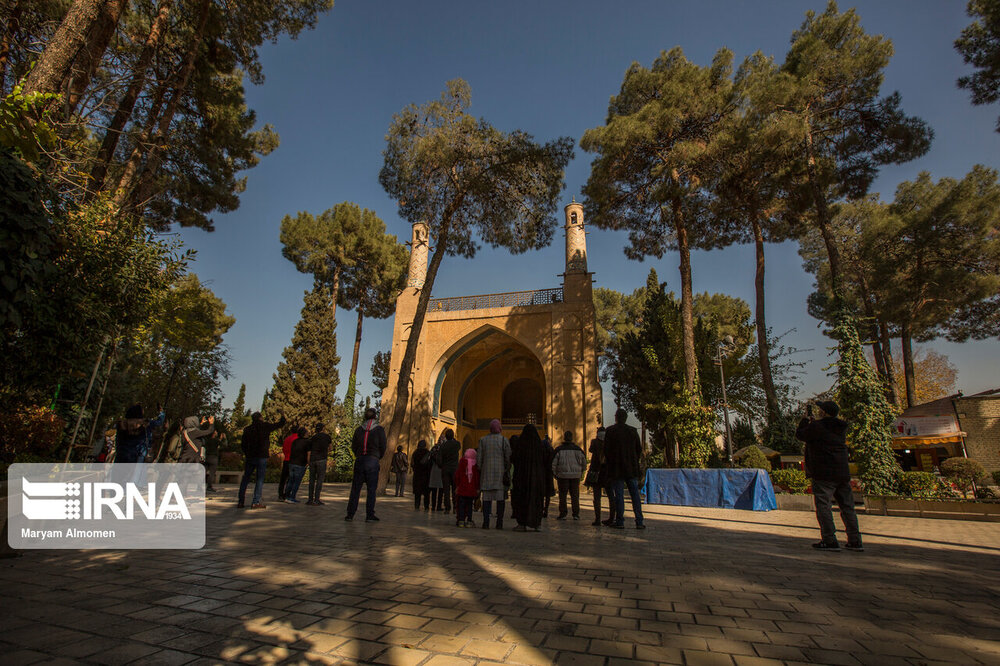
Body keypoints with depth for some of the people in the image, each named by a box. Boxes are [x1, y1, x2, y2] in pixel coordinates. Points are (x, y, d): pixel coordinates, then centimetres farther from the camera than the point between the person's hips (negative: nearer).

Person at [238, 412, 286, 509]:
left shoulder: (247, 429, 7)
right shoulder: (266, 426, -4)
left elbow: (244, 445, 10)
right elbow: (280, 424, 5)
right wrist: (283, 416, 24)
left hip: (250, 457, 4)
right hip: (262, 457, -4)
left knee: (245, 479, 13)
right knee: (260, 480, 0)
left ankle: (240, 502, 15)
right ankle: (256, 502, -2)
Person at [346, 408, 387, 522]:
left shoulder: (358, 429, 5)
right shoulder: (379, 429, -4)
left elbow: (353, 447, 8)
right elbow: (383, 447, -2)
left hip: (359, 461, 3)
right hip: (373, 461, -3)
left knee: (355, 488, 10)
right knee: (371, 489, 3)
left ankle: (350, 514, 12)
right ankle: (369, 515, 4)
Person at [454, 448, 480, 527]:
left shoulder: (462, 461, -2)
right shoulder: (476, 464, 1)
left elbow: (457, 475, 0)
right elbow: (477, 477, 4)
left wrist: (457, 485, 7)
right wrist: (477, 488, 10)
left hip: (462, 488, -1)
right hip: (472, 489, 1)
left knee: (461, 505, 4)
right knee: (469, 506, 8)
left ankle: (461, 520, 0)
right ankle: (469, 521, 5)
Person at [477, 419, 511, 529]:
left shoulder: (483, 440, 4)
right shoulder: (504, 440, -2)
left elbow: (479, 458, 3)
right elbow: (508, 457, -4)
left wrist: (480, 471, 11)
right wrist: (507, 470, 7)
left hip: (487, 472, 2)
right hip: (500, 472, -2)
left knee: (486, 497, 4)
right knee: (500, 498, 4)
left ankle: (486, 522, 2)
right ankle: (499, 523, 4)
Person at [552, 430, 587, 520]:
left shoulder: (559, 449, -5)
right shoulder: (577, 449, 1)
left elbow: (553, 463, -5)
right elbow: (584, 462, 7)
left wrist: (554, 474, 7)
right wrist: (581, 472, 18)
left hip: (562, 475, -2)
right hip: (575, 476, 2)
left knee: (562, 495, 5)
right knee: (575, 495, 10)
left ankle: (562, 514, 5)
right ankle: (576, 514, 11)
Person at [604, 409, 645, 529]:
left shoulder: (610, 430, -6)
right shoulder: (633, 431, 5)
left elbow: (606, 449, -8)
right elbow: (639, 449, 7)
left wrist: (611, 462, 5)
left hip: (616, 469, -3)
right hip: (632, 468, 3)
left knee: (618, 495, 1)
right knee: (635, 494, 8)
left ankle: (619, 521, 3)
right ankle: (639, 521, 8)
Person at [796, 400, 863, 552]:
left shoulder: (817, 426, -12)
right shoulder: (841, 428, 12)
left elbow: (799, 434, 2)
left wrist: (806, 418, 14)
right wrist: (813, 420, 26)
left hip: (824, 474, -8)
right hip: (843, 473, 8)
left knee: (823, 506, -4)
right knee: (847, 507, 12)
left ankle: (830, 541, -7)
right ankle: (855, 541, 15)